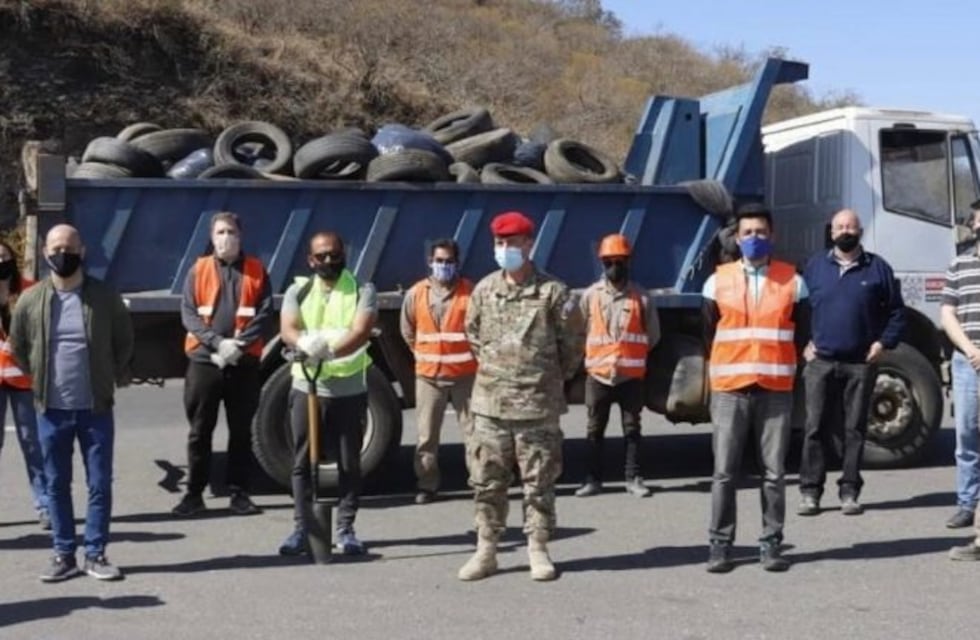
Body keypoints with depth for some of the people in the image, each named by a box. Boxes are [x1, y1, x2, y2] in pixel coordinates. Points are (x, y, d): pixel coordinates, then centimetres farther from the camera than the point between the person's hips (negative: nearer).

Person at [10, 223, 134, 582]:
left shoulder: (104, 297, -4)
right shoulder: (30, 300, -1)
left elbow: (124, 341, 9)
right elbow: (18, 347, 13)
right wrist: (40, 379, 14)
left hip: (96, 408, -1)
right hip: (52, 410, 1)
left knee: (100, 484, 2)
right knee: (57, 485, 7)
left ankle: (96, 554, 12)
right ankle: (64, 554, 17)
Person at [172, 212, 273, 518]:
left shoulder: (256, 271, 6)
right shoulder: (199, 270, 6)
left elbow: (265, 313, -2)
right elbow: (188, 313, -2)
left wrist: (239, 344, -15)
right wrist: (217, 342, -16)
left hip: (244, 363, 0)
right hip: (204, 361, 0)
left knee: (241, 431, 7)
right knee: (199, 431, 4)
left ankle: (238, 493, 15)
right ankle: (194, 494, 12)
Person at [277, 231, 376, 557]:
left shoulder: (362, 290, 0)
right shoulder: (298, 291, 7)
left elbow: (361, 332, -15)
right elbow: (287, 329, -10)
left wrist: (330, 351, -33)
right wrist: (306, 343, -34)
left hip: (350, 389, -1)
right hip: (306, 387, 1)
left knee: (349, 463, 4)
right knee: (302, 461, 3)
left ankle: (345, 529, 13)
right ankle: (301, 529, 10)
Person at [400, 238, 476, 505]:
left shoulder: (470, 292, -5)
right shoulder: (416, 293, 4)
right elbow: (407, 330, 16)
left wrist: (476, 356, 3)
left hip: (465, 374, -2)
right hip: (428, 375, 2)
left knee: (473, 430, 2)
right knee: (427, 434, 6)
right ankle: (427, 485, 15)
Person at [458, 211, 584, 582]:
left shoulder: (552, 292, -5)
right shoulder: (484, 290, 5)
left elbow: (572, 342, 3)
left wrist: (553, 378, 10)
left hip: (538, 405, -3)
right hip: (489, 403, 3)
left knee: (539, 482, 5)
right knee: (486, 481, 6)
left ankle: (538, 550, 16)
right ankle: (485, 551, 15)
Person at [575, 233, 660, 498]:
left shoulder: (640, 297, -1)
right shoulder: (591, 295, 2)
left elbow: (652, 335, 9)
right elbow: (580, 330, 11)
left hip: (631, 374, -1)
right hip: (598, 374, 1)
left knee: (632, 428, 5)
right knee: (595, 429, 6)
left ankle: (633, 478, 13)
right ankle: (593, 479, 13)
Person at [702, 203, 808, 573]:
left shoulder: (792, 281, 5)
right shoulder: (718, 281, 6)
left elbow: (800, 333, 13)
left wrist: (781, 366, 12)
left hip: (776, 389, 0)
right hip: (729, 389, 0)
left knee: (774, 472, 4)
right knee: (724, 472, 0)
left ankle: (771, 543, 12)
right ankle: (720, 544, 6)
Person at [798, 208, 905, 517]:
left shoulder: (877, 268, 6)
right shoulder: (815, 266, 9)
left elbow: (897, 312, 9)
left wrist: (883, 343, -2)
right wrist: (804, 343, 3)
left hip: (861, 364, 0)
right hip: (821, 362, 0)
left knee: (855, 429, 4)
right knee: (815, 428, -2)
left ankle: (849, 491, 10)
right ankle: (810, 492, 3)